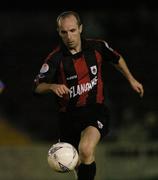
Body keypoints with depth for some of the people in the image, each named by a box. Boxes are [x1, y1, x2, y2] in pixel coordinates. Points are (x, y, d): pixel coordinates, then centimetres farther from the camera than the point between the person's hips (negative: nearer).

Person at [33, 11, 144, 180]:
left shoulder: (97, 47, -5)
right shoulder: (56, 58, -11)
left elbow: (117, 59, 16)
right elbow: (38, 87, -14)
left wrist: (131, 80, 22)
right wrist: (53, 86, -34)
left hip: (96, 109, -1)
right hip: (69, 114, 1)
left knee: (86, 150, -30)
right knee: (78, 162, 16)